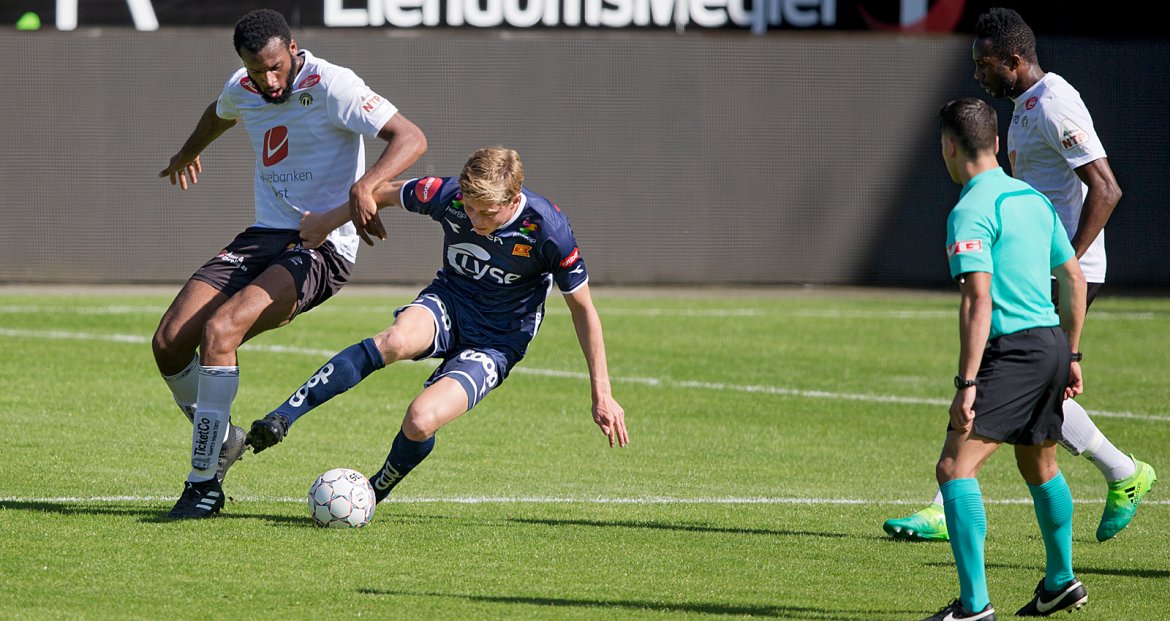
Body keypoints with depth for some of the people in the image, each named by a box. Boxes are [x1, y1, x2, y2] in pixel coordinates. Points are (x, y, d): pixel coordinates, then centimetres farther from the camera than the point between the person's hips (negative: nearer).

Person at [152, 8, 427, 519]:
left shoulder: (330, 86, -14)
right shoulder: (240, 91, 6)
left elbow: (411, 138, -22)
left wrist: (364, 187, -39)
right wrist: (187, 154, 54)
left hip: (321, 245, -7)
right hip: (263, 237, 7)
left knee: (219, 329, -27)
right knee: (169, 343, -8)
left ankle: (204, 483, -19)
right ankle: (221, 439, 19)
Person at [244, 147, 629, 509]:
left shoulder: (547, 229, -24)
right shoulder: (447, 195, -19)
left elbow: (583, 309, -11)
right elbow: (385, 193, 4)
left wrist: (602, 396, -8)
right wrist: (326, 223, 13)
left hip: (496, 343, -2)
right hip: (448, 303, 2)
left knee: (420, 421, -28)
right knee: (397, 340, -36)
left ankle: (376, 491, 4)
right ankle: (279, 420, -33)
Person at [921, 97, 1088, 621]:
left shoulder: (970, 211, -12)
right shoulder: (1032, 199, 15)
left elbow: (978, 301, -21)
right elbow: (1074, 278, 20)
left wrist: (967, 384, -23)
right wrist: (1071, 356, 27)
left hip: (1012, 349, -9)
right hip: (1053, 341, 9)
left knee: (955, 469, -12)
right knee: (1040, 467, 27)